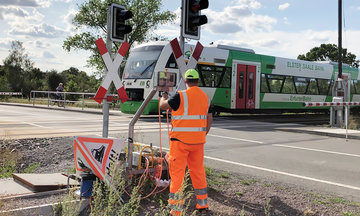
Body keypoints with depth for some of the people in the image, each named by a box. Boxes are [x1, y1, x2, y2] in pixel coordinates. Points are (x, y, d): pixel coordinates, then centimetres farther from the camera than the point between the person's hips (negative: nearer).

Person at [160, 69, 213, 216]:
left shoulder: (180, 96, -11)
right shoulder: (205, 97, 7)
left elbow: (163, 105, 3)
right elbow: (209, 120, 13)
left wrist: (164, 97, 25)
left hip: (180, 139, -6)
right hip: (198, 141, 6)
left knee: (177, 174, 0)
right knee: (198, 172, 16)